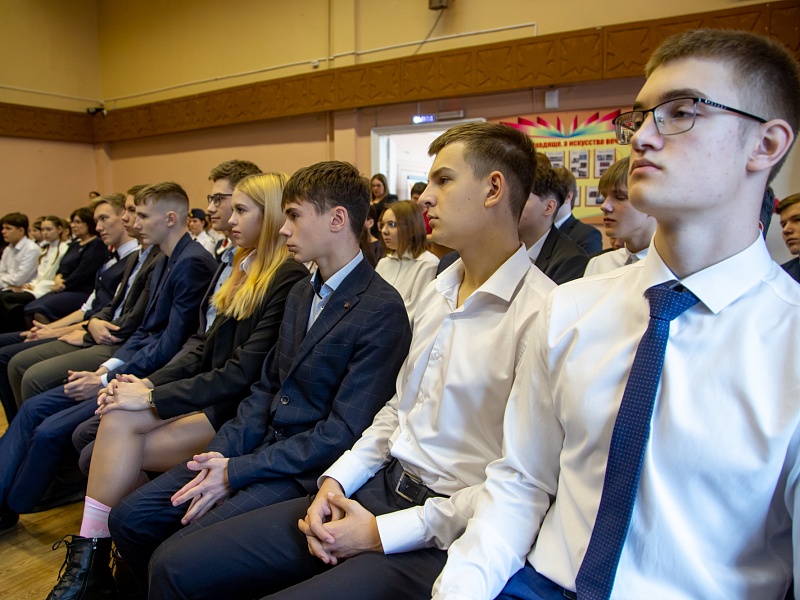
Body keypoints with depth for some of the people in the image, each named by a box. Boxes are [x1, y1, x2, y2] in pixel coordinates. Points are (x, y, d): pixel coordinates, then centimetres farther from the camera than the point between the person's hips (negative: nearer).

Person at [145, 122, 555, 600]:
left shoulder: (541, 314, -16)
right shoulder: (438, 292, 12)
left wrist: (381, 533, -14)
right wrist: (335, 481, 2)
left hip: (442, 536, -7)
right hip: (379, 486, 8)